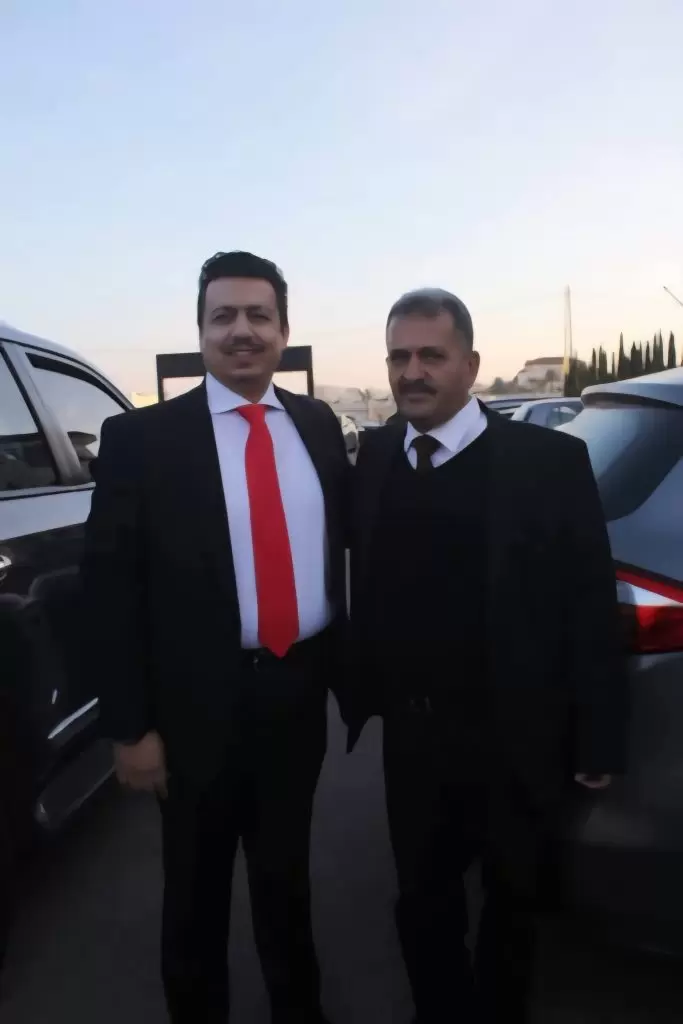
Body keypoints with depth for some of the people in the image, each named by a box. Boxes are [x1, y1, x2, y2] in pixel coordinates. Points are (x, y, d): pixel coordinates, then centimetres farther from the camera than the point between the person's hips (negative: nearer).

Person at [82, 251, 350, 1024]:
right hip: (201, 701, -3)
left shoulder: (318, 425, 3)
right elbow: (110, 588, -10)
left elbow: (341, 539, 11)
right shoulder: (141, 437, -10)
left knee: (286, 868, 25)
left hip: (299, 687, 4)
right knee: (196, 886, 18)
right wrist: (130, 727, -10)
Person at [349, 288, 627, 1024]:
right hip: (411, 730, 3)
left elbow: (590, 609, -12)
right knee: (422, 900, 21)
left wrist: (598, 741, -9)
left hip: (513, 737, -2)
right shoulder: (374, 459, -1)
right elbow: (366, 589, 4)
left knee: (511, 902, 23)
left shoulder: (548, 461, -14)